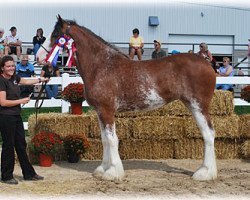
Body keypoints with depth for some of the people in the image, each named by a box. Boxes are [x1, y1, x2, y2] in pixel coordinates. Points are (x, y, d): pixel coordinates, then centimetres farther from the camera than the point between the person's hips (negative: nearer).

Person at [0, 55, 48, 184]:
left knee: (21, 145, 14)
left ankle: (29, 174, 22)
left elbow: (26, 81, 30)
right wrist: (21, 101, -14)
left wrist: (41, 80, 30)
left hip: (16, 116, 9)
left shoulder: (14, 78, 9)